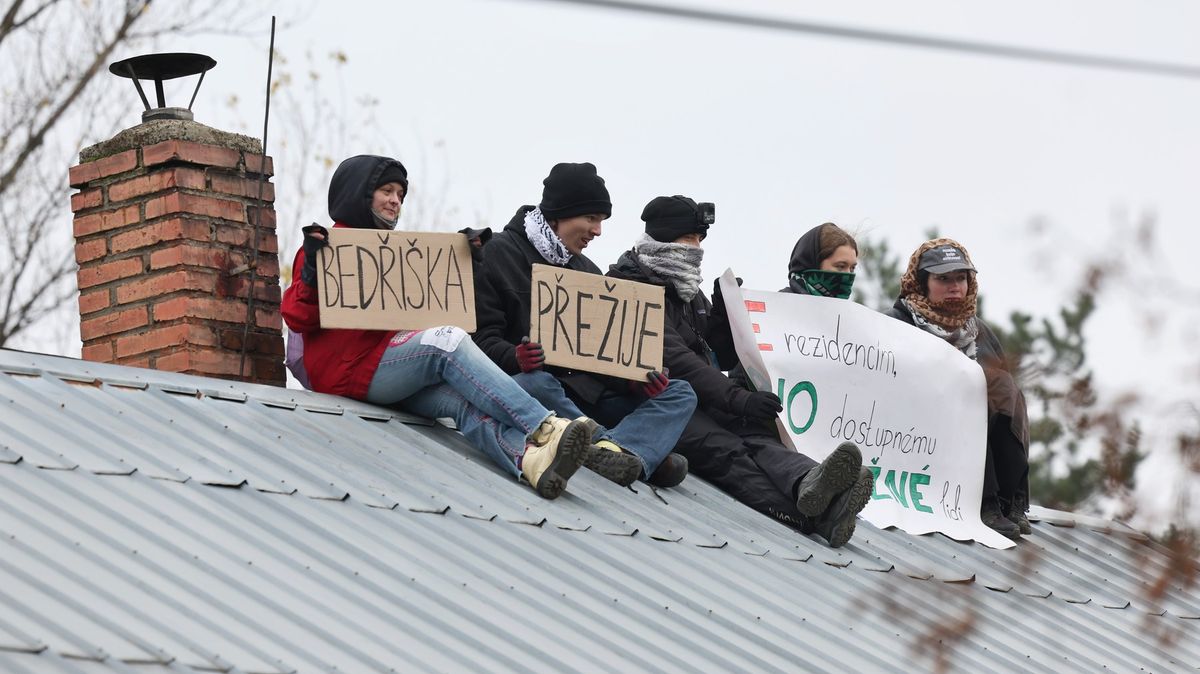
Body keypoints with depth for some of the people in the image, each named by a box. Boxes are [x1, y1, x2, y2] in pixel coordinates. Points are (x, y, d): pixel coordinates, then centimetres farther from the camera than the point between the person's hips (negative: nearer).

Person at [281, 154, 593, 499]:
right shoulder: (327, 243, 10)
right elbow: (298, 318, 0)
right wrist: (311, 271, -17)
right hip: (350, 370, -6)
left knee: (464, 401, -27)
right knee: (447, 340, -31)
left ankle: (532, 460, -58)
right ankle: (544, 427, -43)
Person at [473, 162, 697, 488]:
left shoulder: (587, 270, 23)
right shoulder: (500, 254, 1)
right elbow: (482, 336, -7)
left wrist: (638, 379, -5)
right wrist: (515, 357, -29)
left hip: (587, 388, 7)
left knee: (679, 394, -12)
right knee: (534, 385, -41)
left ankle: (612, 451, -44)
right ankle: (644, 454, -47)